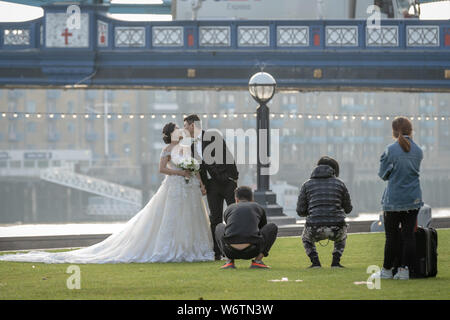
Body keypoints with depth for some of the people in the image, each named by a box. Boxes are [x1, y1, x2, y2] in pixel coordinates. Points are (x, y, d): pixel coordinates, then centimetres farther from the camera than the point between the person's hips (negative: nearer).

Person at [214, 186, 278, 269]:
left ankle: (230, 261, 16)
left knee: (219, 227, 35)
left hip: (231, 251, 1)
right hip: (251, 251, -1)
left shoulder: (229, 209, 26)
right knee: (272, 227, 25)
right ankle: (257, 260, 11)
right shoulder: (258, 208, 25)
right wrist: (260, 255, 60)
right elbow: (262, 230, 42)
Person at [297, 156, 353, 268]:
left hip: (315, 230, -1)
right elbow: (348, 209, 18)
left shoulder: (307, 185, 9)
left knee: (306, 239, 36)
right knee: (341, 238, 39)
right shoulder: (340, 184, 10)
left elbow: (300, 211, 7)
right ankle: (336, 262, 20)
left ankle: (315, 262, 17)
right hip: (336, 230, 1)